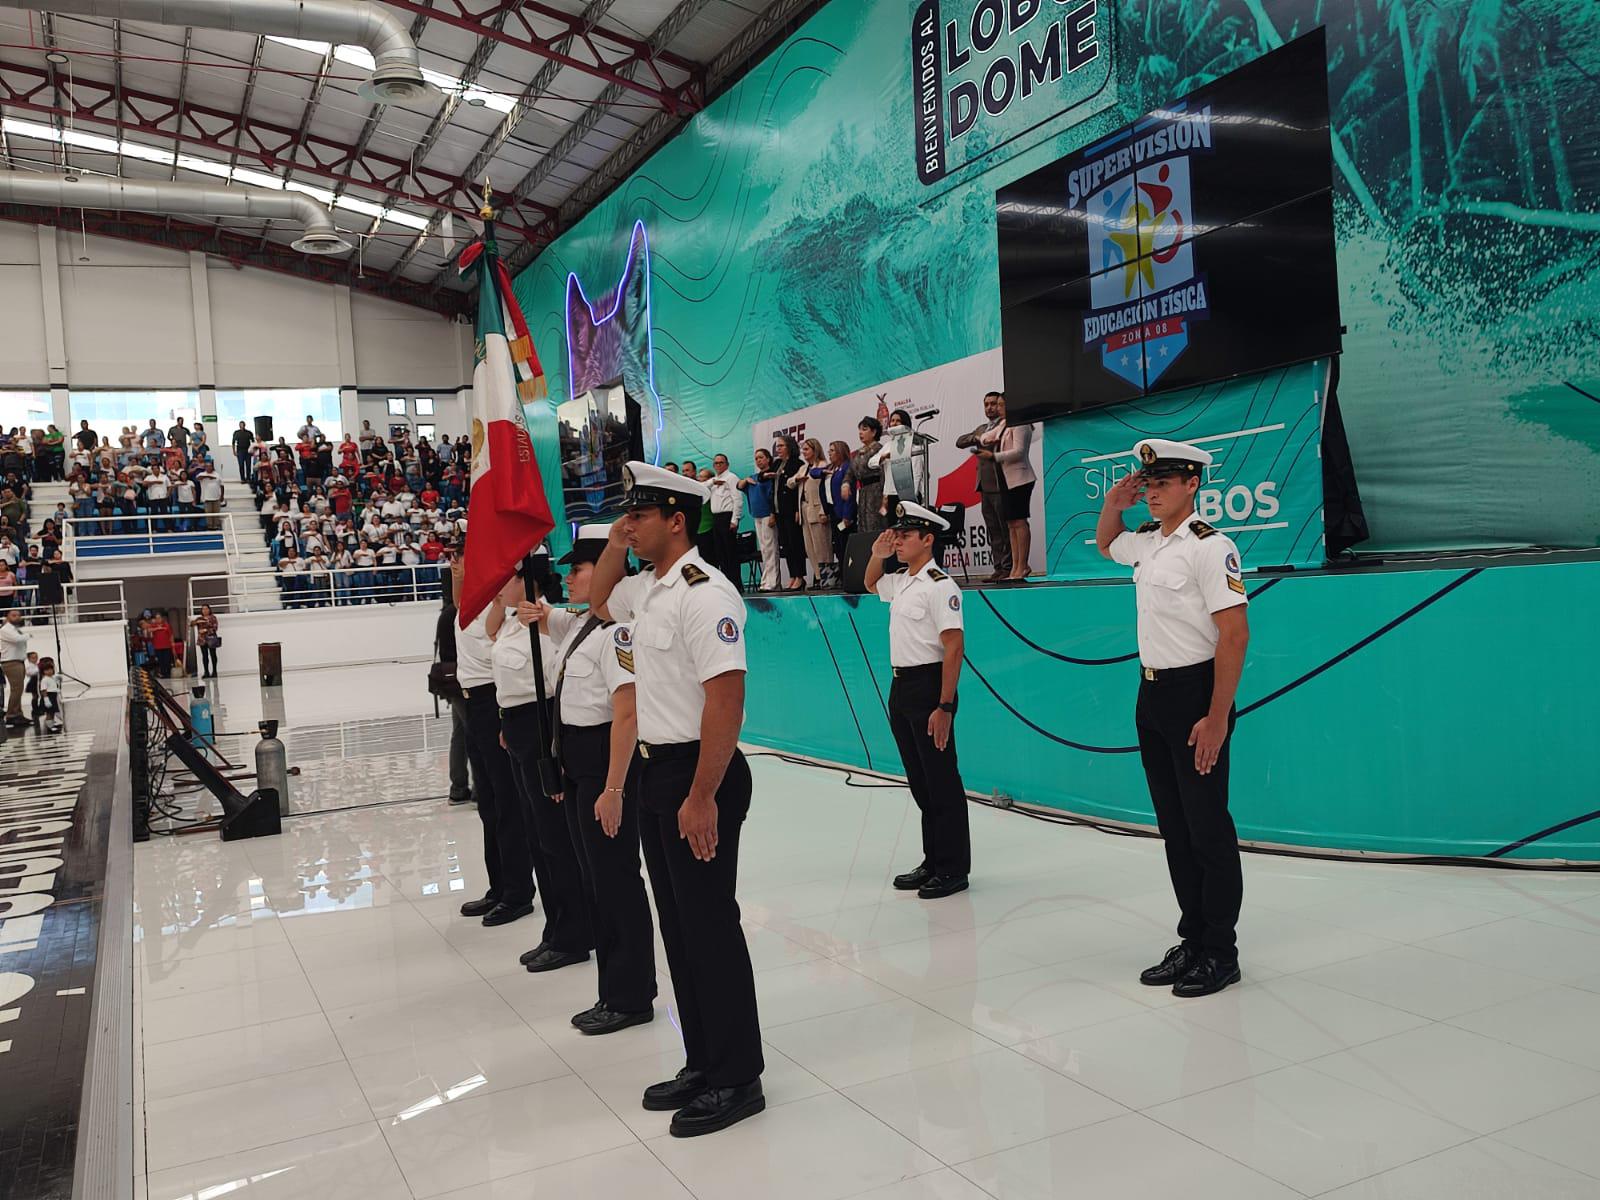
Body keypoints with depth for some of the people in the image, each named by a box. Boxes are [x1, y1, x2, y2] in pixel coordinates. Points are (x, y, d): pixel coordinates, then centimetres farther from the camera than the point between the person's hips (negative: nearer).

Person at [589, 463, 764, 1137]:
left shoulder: (703, 593, -19)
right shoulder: (647, 589, 10)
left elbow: (726, 697, -24)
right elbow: (599, 603, 33)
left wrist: (702, 796, -25)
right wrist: (616, 544, 15)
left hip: (699, 776, -10)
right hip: (655, 770, 10)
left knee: (709, 924, 0)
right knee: (677, 924, 16)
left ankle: (736, 1080, 15)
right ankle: (703, 1064, 29)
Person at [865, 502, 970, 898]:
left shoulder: (939, 585, -15)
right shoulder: (899, 583, 12)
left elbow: (954, 647, -20)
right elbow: (871, 584, 36)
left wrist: (945, 707, -23)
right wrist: (876, 556, 14)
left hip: (929, 686, -9)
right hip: (900, 687, 9)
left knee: (941, 781, -1)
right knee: (919, 781, 14)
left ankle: (953, 869, 9)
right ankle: (933, 862, 25)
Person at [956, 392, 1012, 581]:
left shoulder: (1007, 425, -4)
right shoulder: (982, 428, 22)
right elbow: (959, 442, 16)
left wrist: (992, 455, -16)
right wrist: (976, 438, -1)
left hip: (1000, 485, -8)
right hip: (985, 486, 8)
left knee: (1005, 529, -6)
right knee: (993, 530, 8)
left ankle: (1008, 567, -5)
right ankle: (999, 568, 11)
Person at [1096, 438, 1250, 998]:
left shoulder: (1210, 547, -14)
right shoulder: (1144, 542, 10)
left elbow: (1234, 634, -19)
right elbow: (1105, 543, 34)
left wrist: (1217, 718, -22)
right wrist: (1113, 504, 12)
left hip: (1195, 693, -8)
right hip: (1151, 694, 8)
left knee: (1208, 826, 0)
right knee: (1173, 825, 13)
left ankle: (1220, 952, 13)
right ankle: (1192, 941, 24)